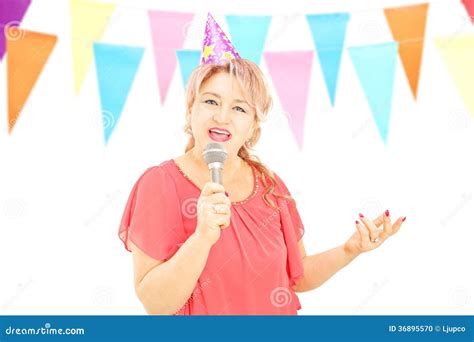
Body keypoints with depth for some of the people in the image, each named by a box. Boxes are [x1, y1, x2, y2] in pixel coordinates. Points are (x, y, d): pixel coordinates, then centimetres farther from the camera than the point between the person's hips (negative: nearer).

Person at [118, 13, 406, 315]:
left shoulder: (271, 185, -6)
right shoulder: (161, 183, -17)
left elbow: (298, 277, 1)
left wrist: (349, 250, -14)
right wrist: (203, 236, -33)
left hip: (277, 311, 4)